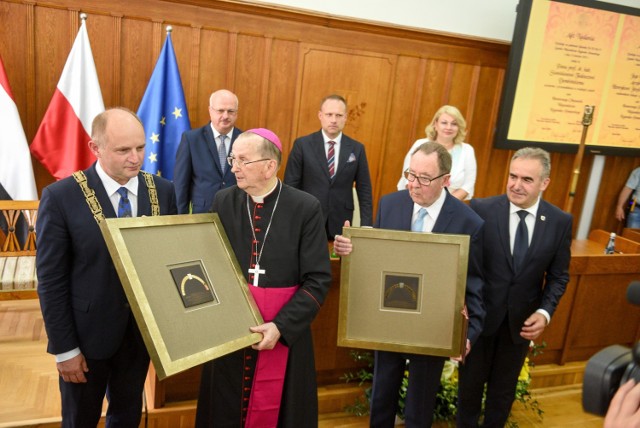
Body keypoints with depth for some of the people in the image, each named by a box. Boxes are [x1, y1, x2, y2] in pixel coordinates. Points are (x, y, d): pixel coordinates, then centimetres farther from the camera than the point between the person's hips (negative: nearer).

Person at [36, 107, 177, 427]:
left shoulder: (163, 191, -6)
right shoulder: (61, 197, -16)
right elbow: (51, 280, -12)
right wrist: (64, 348, -10)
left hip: (143, 329, 3)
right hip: (87, 333, -2)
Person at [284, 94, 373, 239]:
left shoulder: (357, 149, 2)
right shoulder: (302, 145, -3)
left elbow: (364, 191, 5)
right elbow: (290, 186, -1)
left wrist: (366, 227, -1)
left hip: (341, 225, 2)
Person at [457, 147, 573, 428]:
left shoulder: (560, 221, -8)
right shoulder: (482, 209, -15)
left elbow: (558, 275, 0)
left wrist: (545, 312, -12)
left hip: (522, 320, 2)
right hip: (480, 314, -1)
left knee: (504, 387, 22)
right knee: (471, 382, 18)